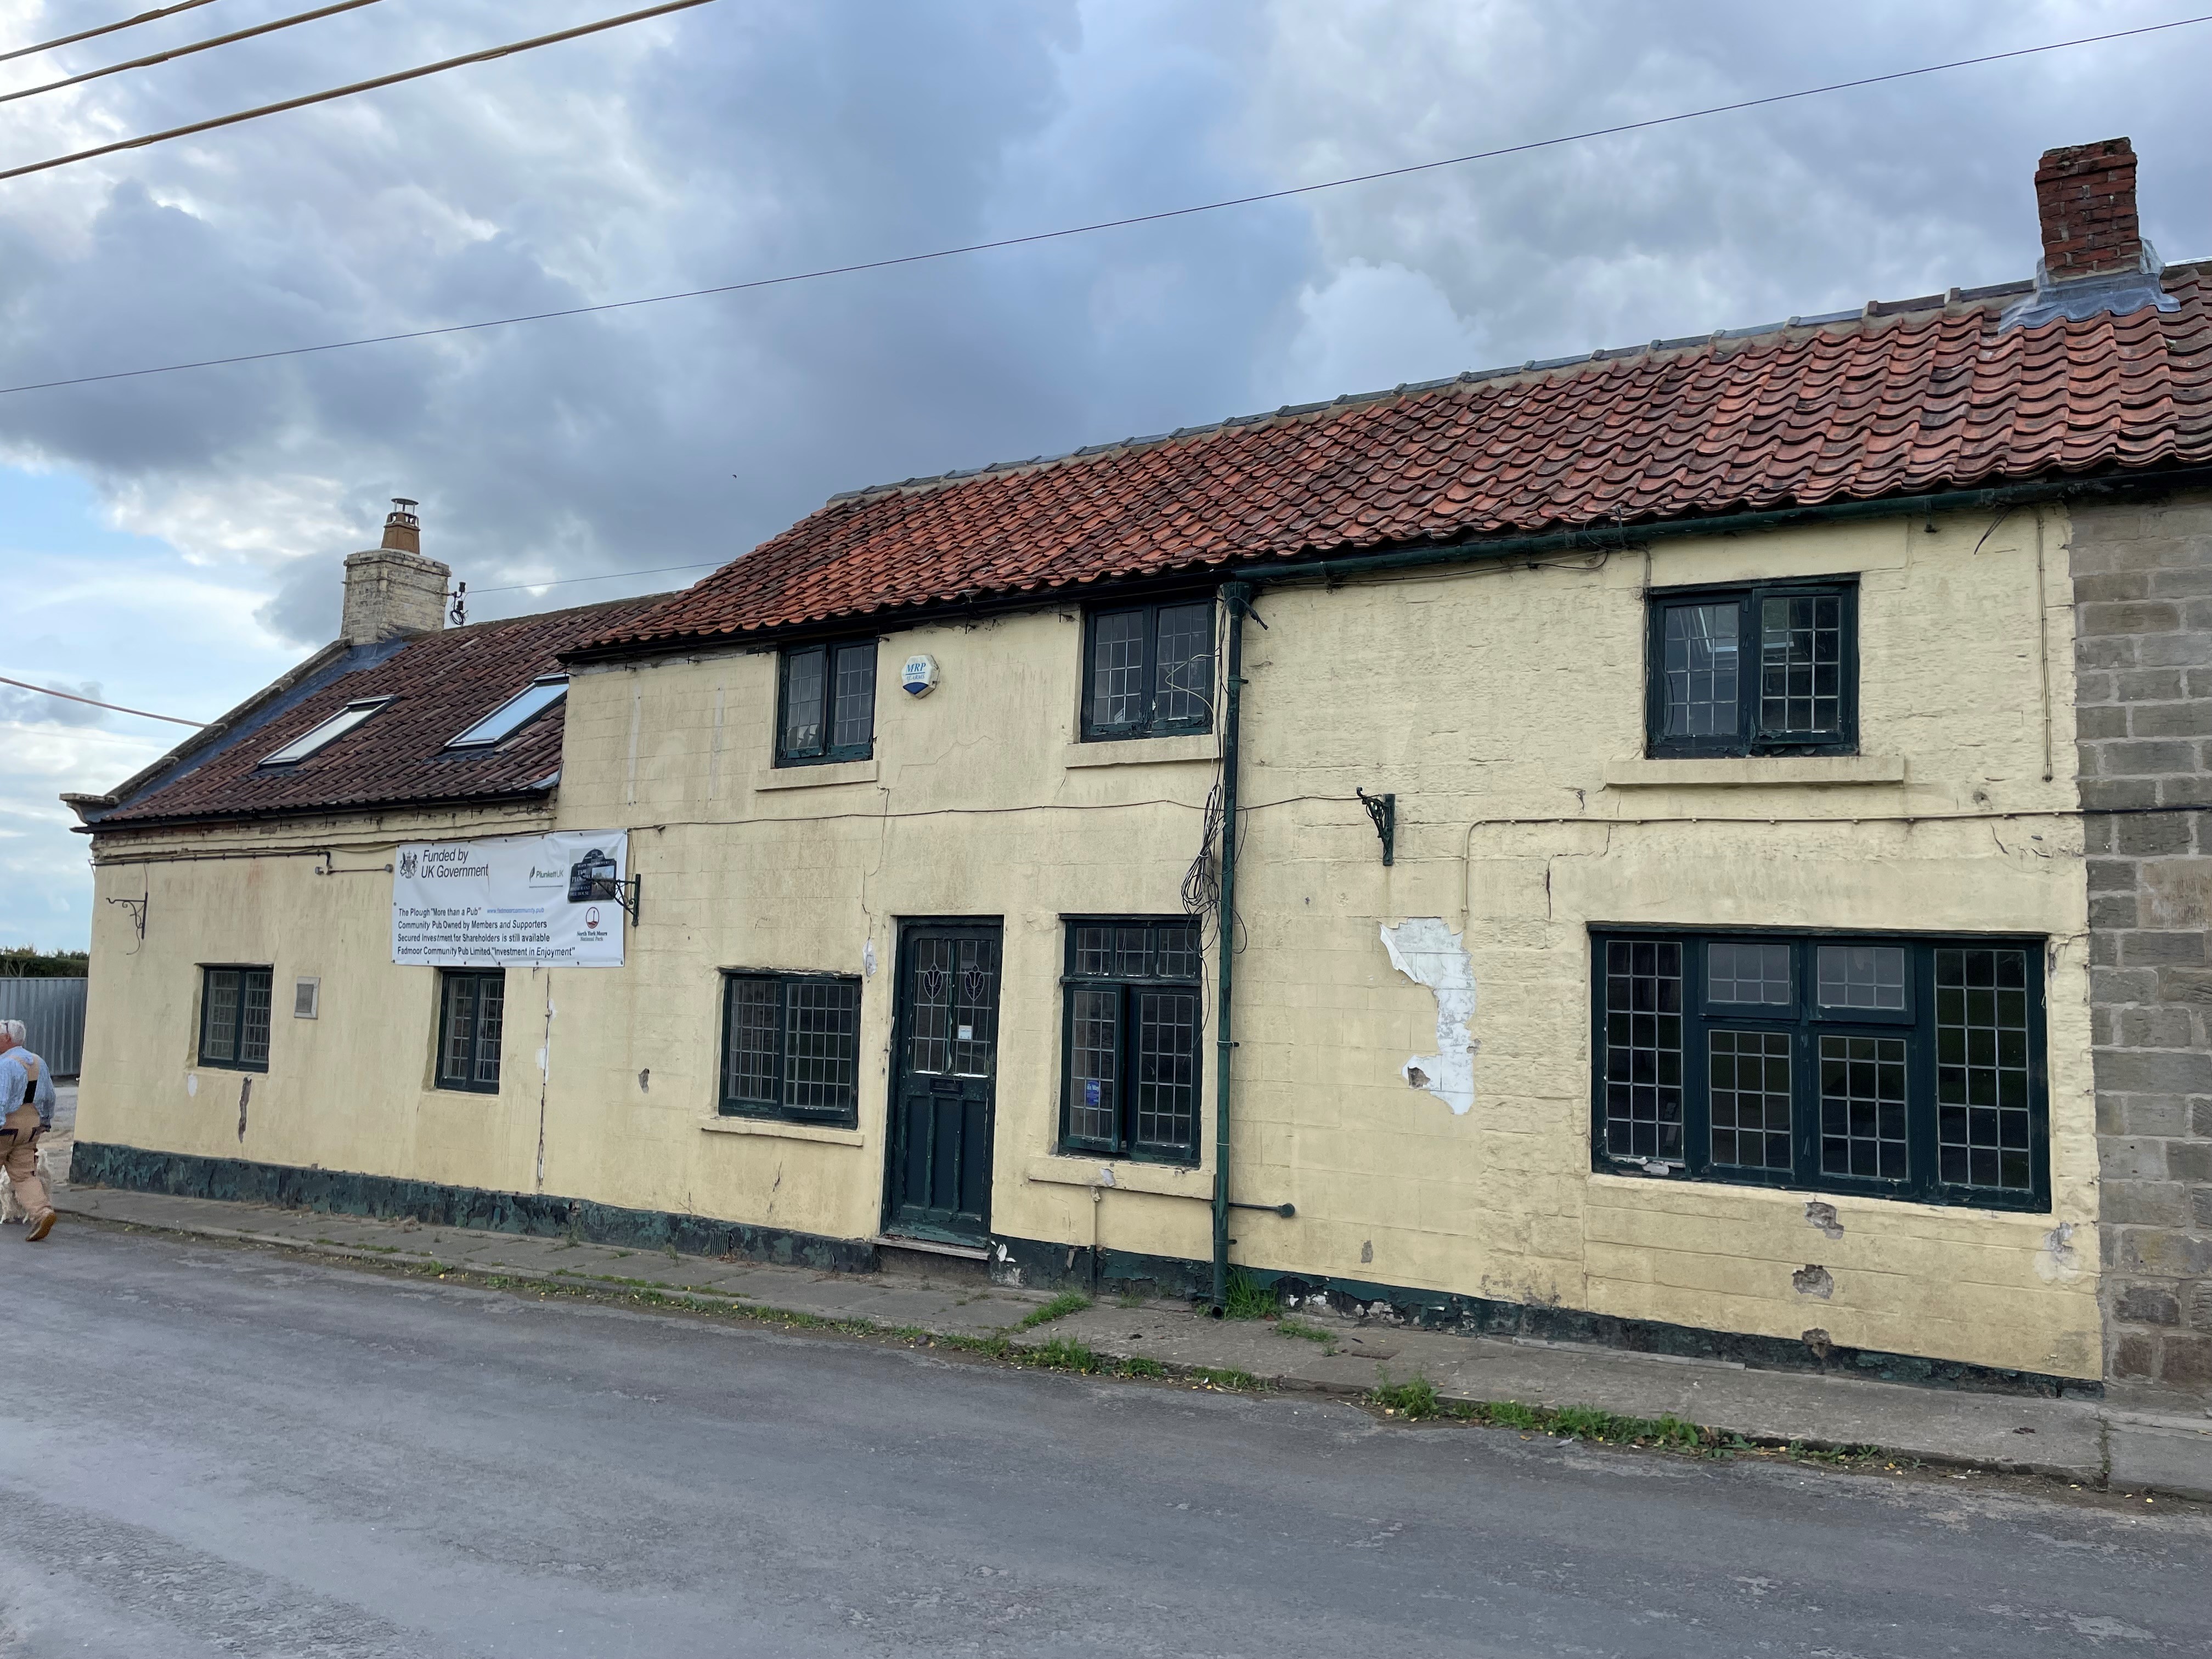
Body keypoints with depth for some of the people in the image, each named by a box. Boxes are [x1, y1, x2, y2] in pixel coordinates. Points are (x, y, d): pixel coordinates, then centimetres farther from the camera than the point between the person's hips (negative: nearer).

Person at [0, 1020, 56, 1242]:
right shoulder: (38, 1062, 11)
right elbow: (49, 1097, 20)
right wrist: (46, 1121, 31)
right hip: (32, 1125, 7)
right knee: (25, 1174, 4)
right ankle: (42, 1212, -16)